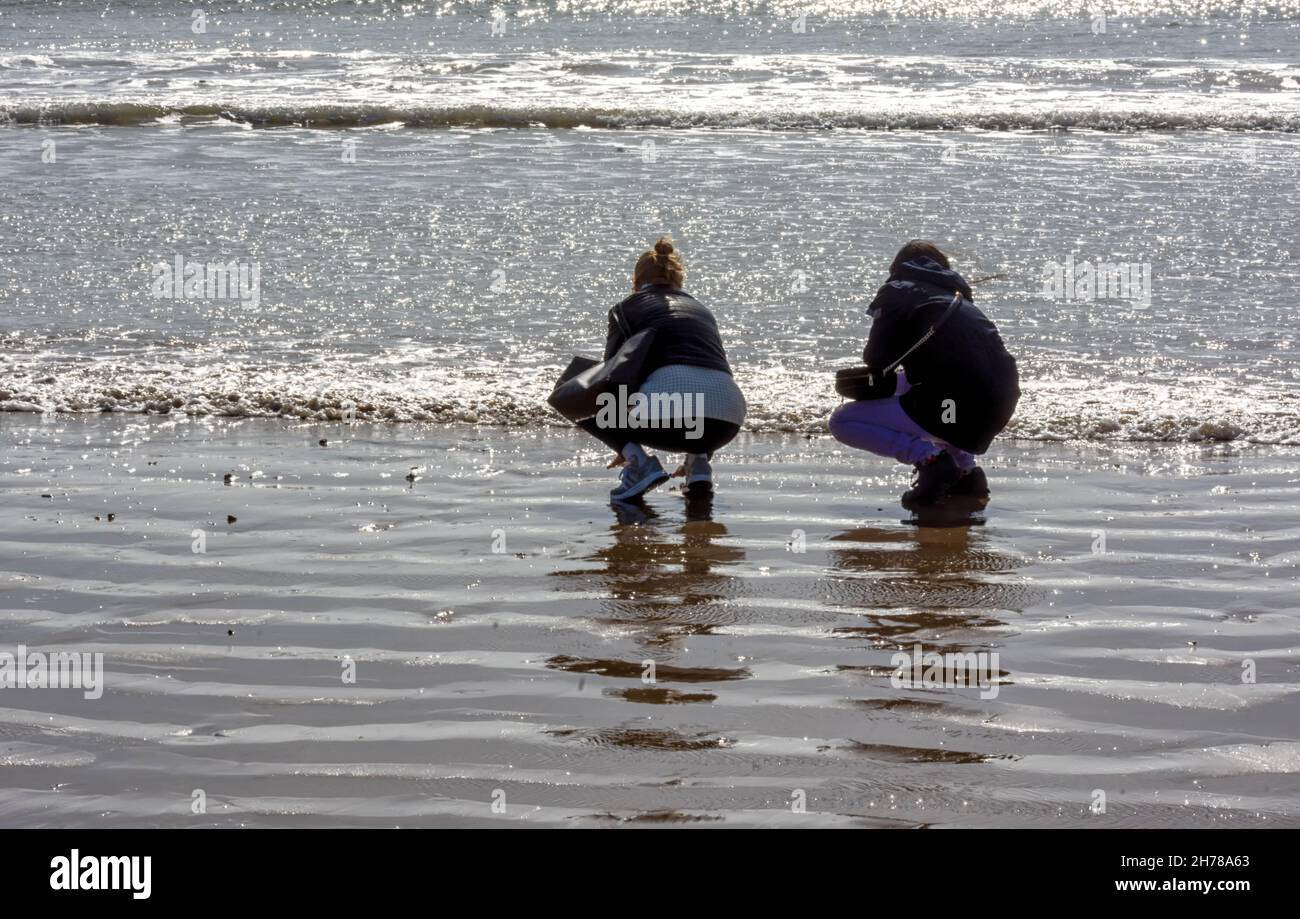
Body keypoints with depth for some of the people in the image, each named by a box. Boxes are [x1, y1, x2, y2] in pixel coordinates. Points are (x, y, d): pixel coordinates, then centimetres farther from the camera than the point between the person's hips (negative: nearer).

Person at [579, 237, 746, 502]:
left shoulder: (627, 308, 20)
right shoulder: (701, 309, 32)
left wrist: (624, 447, 40)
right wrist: (696, 453, 51)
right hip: (728, 419, 5)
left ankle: (639, 461, 0)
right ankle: (699, 462, 15)